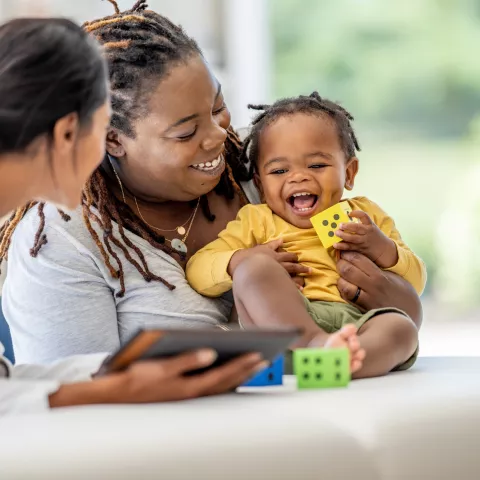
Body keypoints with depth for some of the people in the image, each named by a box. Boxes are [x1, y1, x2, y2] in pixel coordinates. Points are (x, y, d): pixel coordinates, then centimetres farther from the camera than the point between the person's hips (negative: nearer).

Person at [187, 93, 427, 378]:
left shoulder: (366, 217, 26)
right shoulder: (257, 221, 22)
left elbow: (416, 282, 22)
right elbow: (197, 272, 12)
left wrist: (381, 248, 2)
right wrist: (241, 260, -8)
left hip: (356, 323, 1)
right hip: (281, 327, -1)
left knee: (401, 328, -30)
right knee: (253, 267, -27)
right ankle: (318, 344, -48)